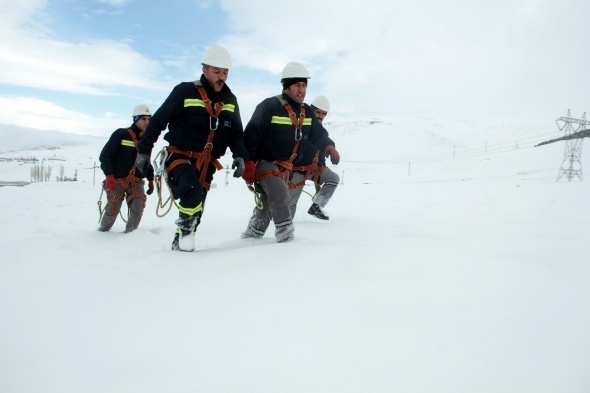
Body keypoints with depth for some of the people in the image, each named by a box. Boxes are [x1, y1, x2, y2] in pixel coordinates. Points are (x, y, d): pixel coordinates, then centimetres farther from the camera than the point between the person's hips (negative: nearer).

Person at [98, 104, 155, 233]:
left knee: (138, 209, -13)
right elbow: (105, 155, -8)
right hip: (117, 180, -4)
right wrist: (109, 175, -18)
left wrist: (151, 179, 14)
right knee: (112, 210, -3)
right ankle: (102, 231, 25)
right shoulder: (121, 134, -7)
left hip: (136, 181, 4)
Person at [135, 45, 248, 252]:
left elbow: (236, 133, 11)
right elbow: (158, 121, -5)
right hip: (179, 156, -5)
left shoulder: (230, 101, 5)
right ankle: (186, 229, -5)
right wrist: (144, 150, -5)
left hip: (206, 163, 5)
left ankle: (180, 242, 30)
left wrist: (240, 155, -7)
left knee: (196, 205, 10)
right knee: (192, 193, -30)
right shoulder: (185, 92, -10)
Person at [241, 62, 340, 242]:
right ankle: (286, 235, -19)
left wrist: (328, 146, -12)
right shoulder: (270, 106, -18)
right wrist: (248, 162, -26)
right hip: (264, 162, -7)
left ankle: (252, 234, 30)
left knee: (268, 202, 14)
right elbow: (251, 134, -20)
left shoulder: (306, 112, 4)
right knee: (280, 195, -25)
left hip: (285, 166, 7)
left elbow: (318, 133, 11)